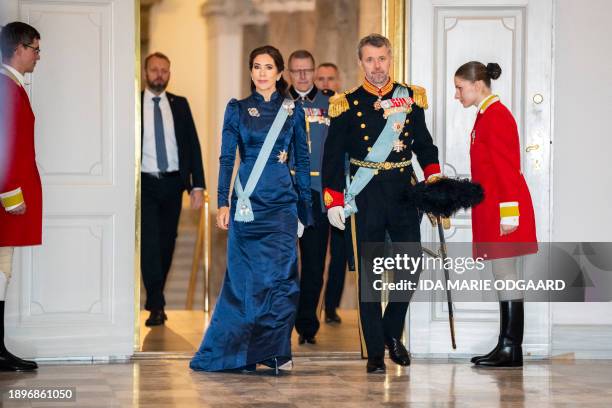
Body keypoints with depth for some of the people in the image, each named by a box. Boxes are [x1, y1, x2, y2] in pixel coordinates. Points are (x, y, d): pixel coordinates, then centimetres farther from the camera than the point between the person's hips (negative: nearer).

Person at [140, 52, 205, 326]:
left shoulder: (180, 105, 8)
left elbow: (192, 145, 7)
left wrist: (198, 185, -1)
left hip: (173, 183, 3)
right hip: (145, 183, -3)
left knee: (167, 244, 9)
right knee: (150, 242, -11)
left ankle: (155, 301, 22)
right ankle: (156, 306, -10)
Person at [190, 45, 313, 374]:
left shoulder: (292, 112, 8)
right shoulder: (237, 109, 6)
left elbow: (302, 160, 11)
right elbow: (226, 158, 3)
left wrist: (305, 206, 7)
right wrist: (223, 202, -6)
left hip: (282, 202, 1)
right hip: (247, 202, -1)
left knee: (280, 275, -6)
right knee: (245, 275, -1)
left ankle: (276, 351, 1)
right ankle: (240, 353, 8)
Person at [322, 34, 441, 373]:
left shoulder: (410, 98, 8)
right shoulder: (347, 104, 1)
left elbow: (424, 145, 16)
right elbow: (333, 157, 1)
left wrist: (434, 183, 4)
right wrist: (333, 202, -5)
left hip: (404, 193, 2)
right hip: (366, 198, -2)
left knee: (411, 265, -3)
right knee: (369, 273, 0)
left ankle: (392, 332, 20)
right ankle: (374, 351, 6)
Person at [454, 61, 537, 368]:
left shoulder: (496, 116, -13)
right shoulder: (486, 115, 17)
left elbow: (507, 169, -18)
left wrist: (508, 213, -21)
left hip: (501, 210, -10)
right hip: (491, 210, 10)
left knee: (506, 276, -7)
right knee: (503, 277, 10)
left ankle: (511, 349, -5)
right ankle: (506, 347, 13)